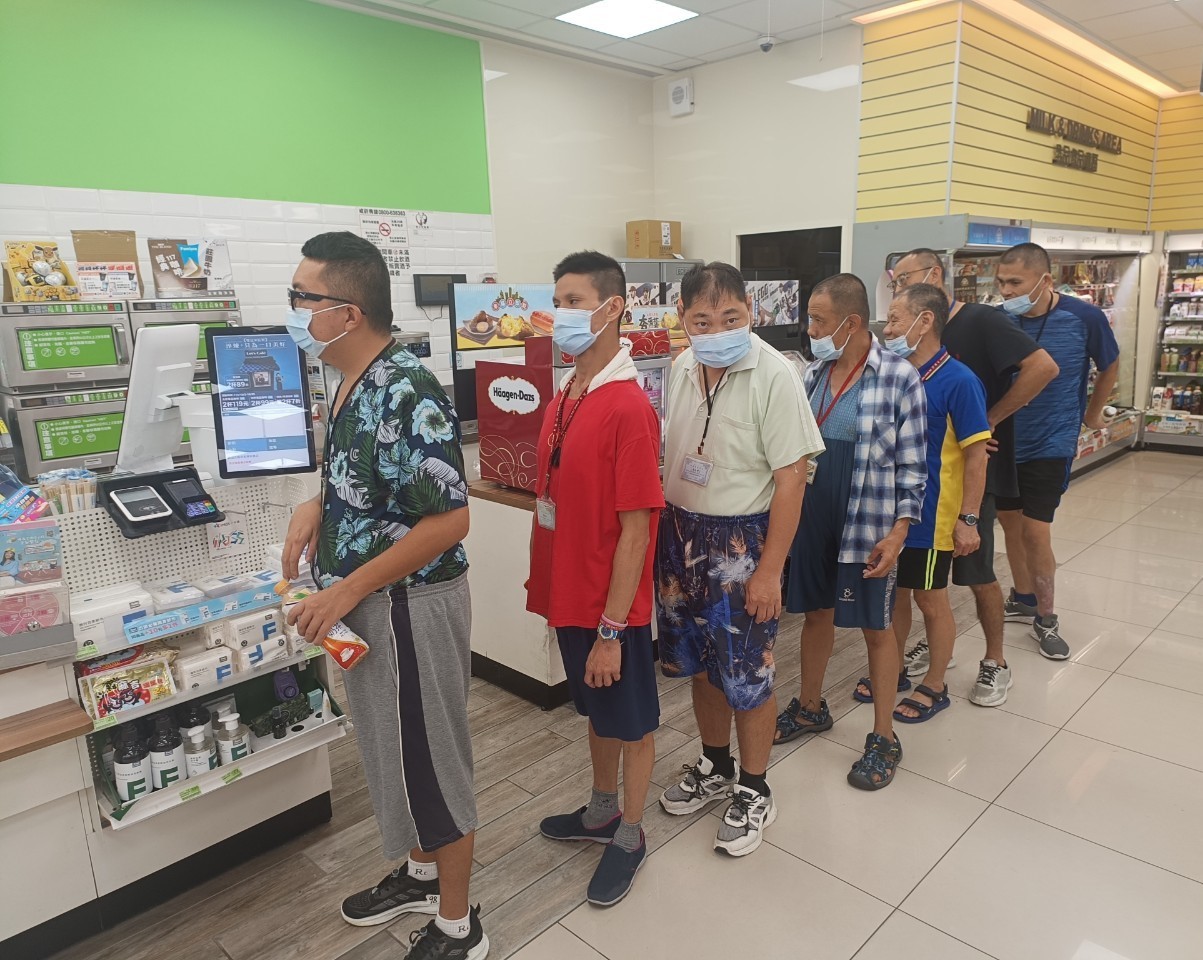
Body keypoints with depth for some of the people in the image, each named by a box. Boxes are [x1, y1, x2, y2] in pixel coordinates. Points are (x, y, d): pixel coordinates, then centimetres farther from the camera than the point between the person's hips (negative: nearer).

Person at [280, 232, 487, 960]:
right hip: (367, 601, 9)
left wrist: (347, 591, -21)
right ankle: (421, 874, 48)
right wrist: (318, 506, 1)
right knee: (394, 751, 24)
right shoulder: (354, 382, 5)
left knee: (429, 760, 7)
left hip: (407, 605, -9)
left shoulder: (406, 393, -25)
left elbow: (449, 520, -26)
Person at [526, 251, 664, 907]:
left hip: (612, 608, -8)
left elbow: (635, 530, -21)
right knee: (596, 709, 25)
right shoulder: (563, 399, 3)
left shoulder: (628, 408, -21)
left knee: (631, 720, 14)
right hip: (568, 594, 8)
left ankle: (629, 836, 35)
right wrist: (543, 584, 7)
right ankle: (602, 810, 47)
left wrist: (611, 630, -19)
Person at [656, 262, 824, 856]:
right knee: (700, 664, 19)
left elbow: (791, 478, -17)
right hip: (681, 533, 6)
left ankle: (754, 791, 29)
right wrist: (665, 530, 9)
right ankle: (715, 769, 41)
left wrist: (769, 569, -17)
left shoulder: (774, 374, -17)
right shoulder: (683, 369, 3)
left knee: (747, 674, 6)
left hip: (741, 539, -6)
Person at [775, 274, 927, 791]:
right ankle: (811, 707, 40)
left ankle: (884, 738, 25)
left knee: (875, 626, 9)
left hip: (868, 526, -5)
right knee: (817, 612, 19)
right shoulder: (813, 374, 3)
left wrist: (898, 532, -16)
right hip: (811, 519, 5)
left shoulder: (899, 377, -12)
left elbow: (912, 464, -10)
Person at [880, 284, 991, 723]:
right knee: (893, 594, 17)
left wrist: (968, 520, -17)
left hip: (930, 515, -6)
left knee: (931, 600, 9)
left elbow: (977, 454, -15)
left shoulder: (958, 381, -16)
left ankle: (934, 686, 26)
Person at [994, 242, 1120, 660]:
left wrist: (1092, 414, 16)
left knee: (1035, 532, -4)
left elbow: (1110, 366, 6)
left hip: (1051, 443, -3)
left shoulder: (1084, 318, -13)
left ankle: (1046, 618, 16)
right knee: (1011, 524, 13)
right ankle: (1023, 600, 34)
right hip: (1002, 441, 3)